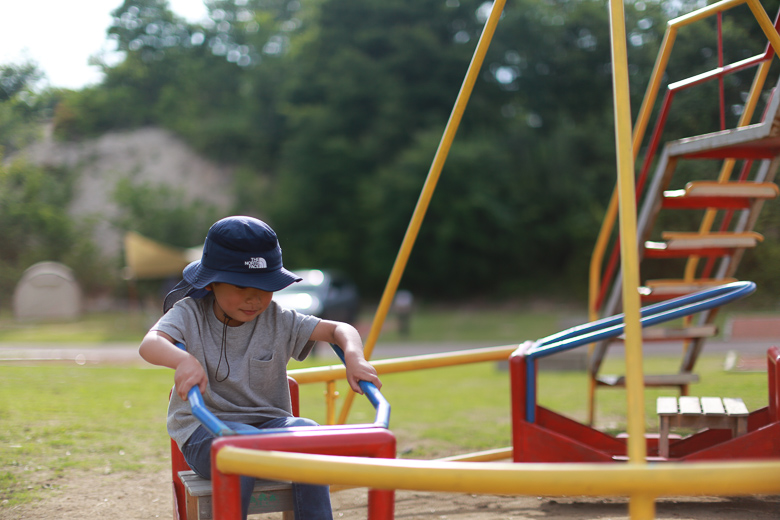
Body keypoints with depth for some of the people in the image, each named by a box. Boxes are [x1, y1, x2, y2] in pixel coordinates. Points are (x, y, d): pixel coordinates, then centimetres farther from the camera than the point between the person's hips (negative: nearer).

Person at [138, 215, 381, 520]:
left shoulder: (277, 320, 1)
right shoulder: (190, 313, -5)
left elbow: (339, 330, -1)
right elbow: (150, 344, -24)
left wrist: (354, 357, -24)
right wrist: (183, 360, -47)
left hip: (267, 423, 3)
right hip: (204, 428, -3)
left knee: (308, 434, -29)